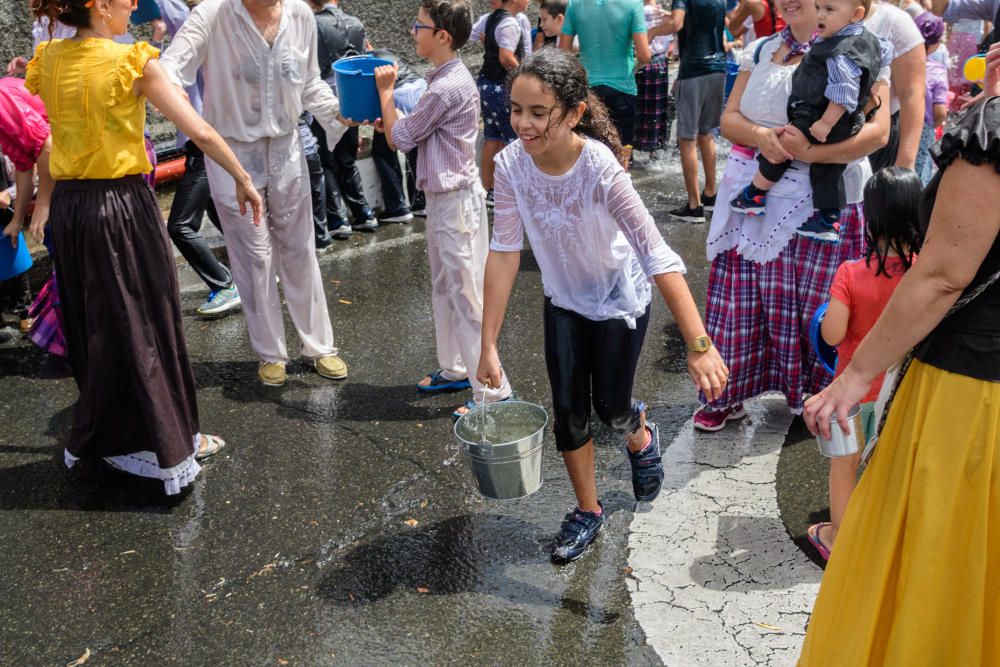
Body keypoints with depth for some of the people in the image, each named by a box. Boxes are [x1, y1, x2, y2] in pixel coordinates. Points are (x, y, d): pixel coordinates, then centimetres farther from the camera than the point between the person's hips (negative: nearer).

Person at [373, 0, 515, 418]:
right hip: (443, 198, 10)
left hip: (456, 202, -10)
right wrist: (389, 121, 3)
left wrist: (385, 91, 0)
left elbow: (399, 139, -12)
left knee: (466, 296, -5)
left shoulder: (447, 88, -22)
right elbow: (414, 132, 16)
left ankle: (493, 392, 4)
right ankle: (453, 369, 34)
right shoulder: (449, 78, 10)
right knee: (444, 289, 19)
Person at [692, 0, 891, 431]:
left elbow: (877, 131, -12)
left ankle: (821, 398, 25)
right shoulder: (761, 51, 11)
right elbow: (729, 118, 8)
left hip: (823, 203, -4)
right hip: (753, 195, 4)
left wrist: (811, 150, -25)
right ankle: (729, 393, 21)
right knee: (740, 297, 6)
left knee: (815, 306, 4)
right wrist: (758, 134, -15)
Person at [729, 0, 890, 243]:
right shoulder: (868, 40, 6)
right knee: (828, 172, 15)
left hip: (815, 123, -9)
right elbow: (886, 52, 24)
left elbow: (843, 94, -29)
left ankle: (755, 196, 16)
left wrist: (825, 123, -27)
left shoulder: (840, 54, -25)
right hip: (846, 127, 9)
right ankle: (828, 222, 18)